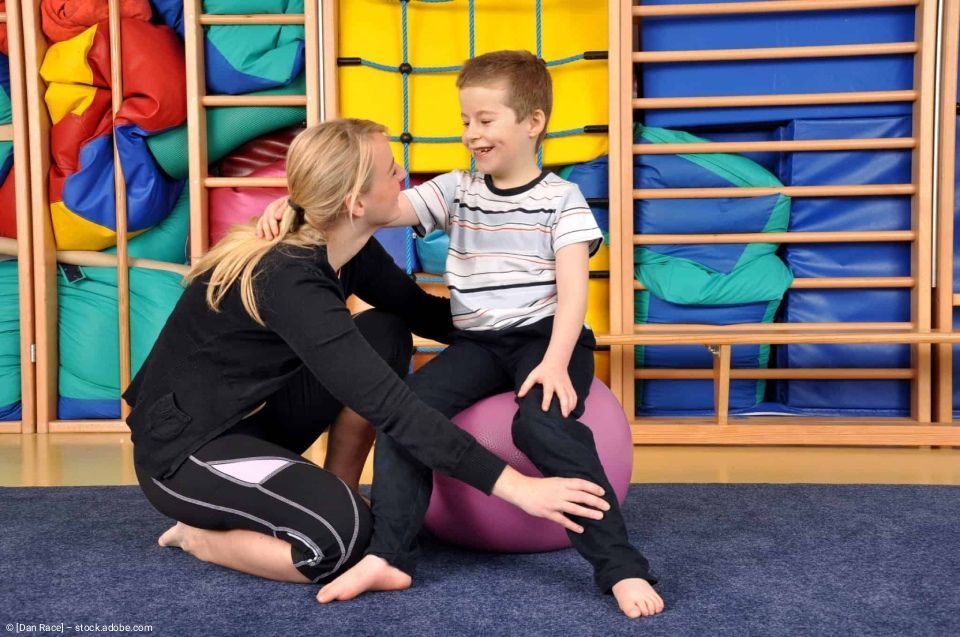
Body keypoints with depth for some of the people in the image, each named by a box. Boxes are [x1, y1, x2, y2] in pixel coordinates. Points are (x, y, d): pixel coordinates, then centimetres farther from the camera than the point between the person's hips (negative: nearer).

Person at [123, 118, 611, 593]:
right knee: (344, 536, -28)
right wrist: (516, 486, -35)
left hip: (250, 417, 9)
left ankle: (336, 496, 3)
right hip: (182, 448, -8)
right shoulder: (288, 281, -32)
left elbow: (422, 313, 7)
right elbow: (389, 406, -36)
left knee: (386, 334, -5)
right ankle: (201, 536, 0)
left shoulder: (345, 250, -6)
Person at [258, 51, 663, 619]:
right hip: (477, 343, 4)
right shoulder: (456, 192, 11)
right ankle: (389, 555, -11)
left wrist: (556, 362, -24)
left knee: (544, 424, -32)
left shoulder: (562, 199, 0)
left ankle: (622, 567, -23)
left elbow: (573, 290, -9)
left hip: (546, 338, -4)